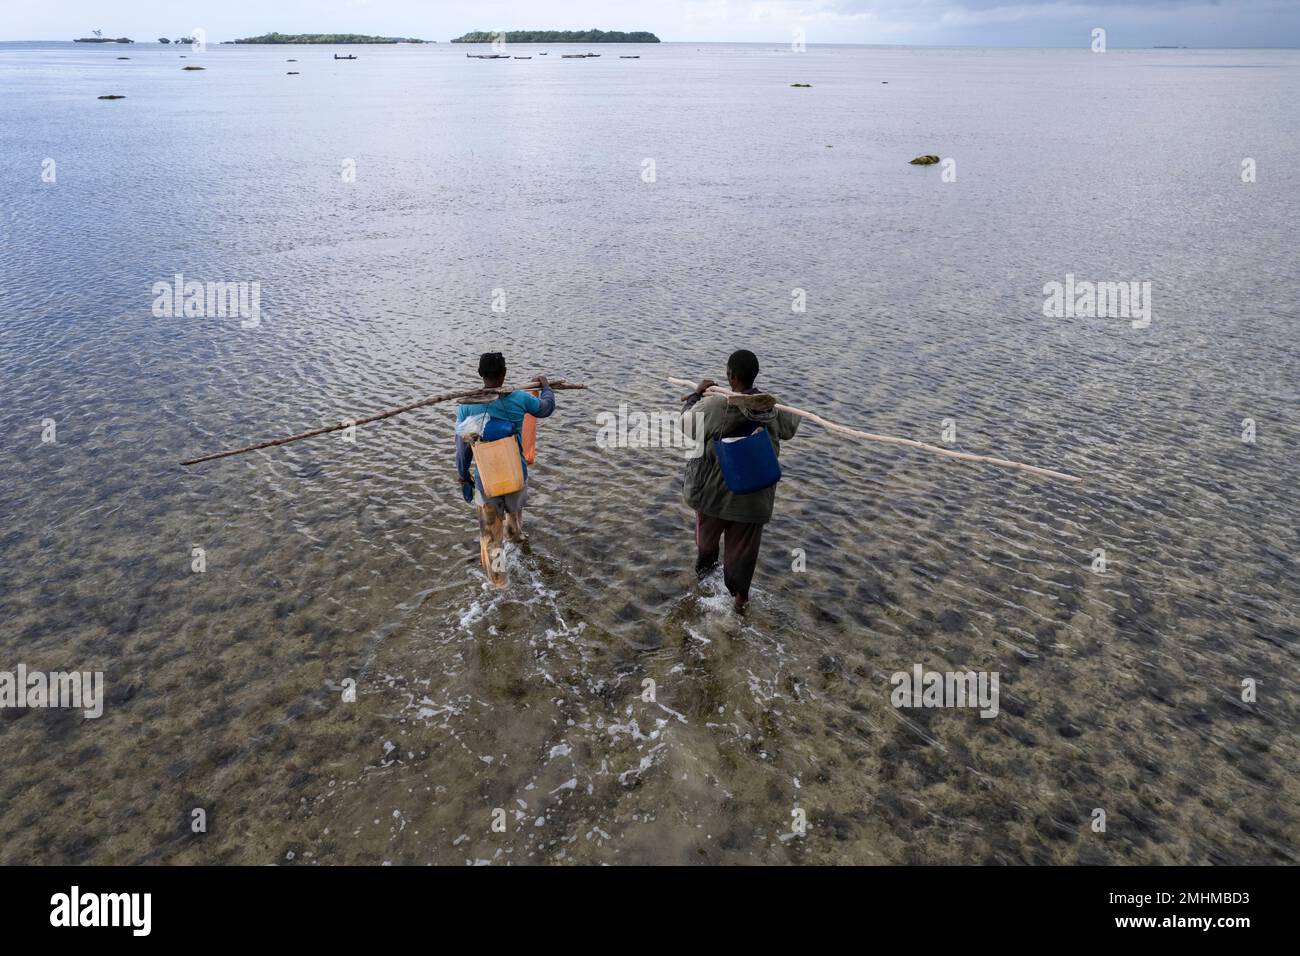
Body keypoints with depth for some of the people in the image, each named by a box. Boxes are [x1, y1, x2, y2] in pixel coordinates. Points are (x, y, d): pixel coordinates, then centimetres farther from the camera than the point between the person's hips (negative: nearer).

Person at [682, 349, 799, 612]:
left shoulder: (712, 407, -24)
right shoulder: (773, 409, -13)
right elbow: (791, 427, 10)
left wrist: (696, 395, 11)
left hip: (715, 489, 0)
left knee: (708, 530, 29)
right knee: (743, 544, 17)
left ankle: (704, 564, 56)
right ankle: (740, 594, 26)